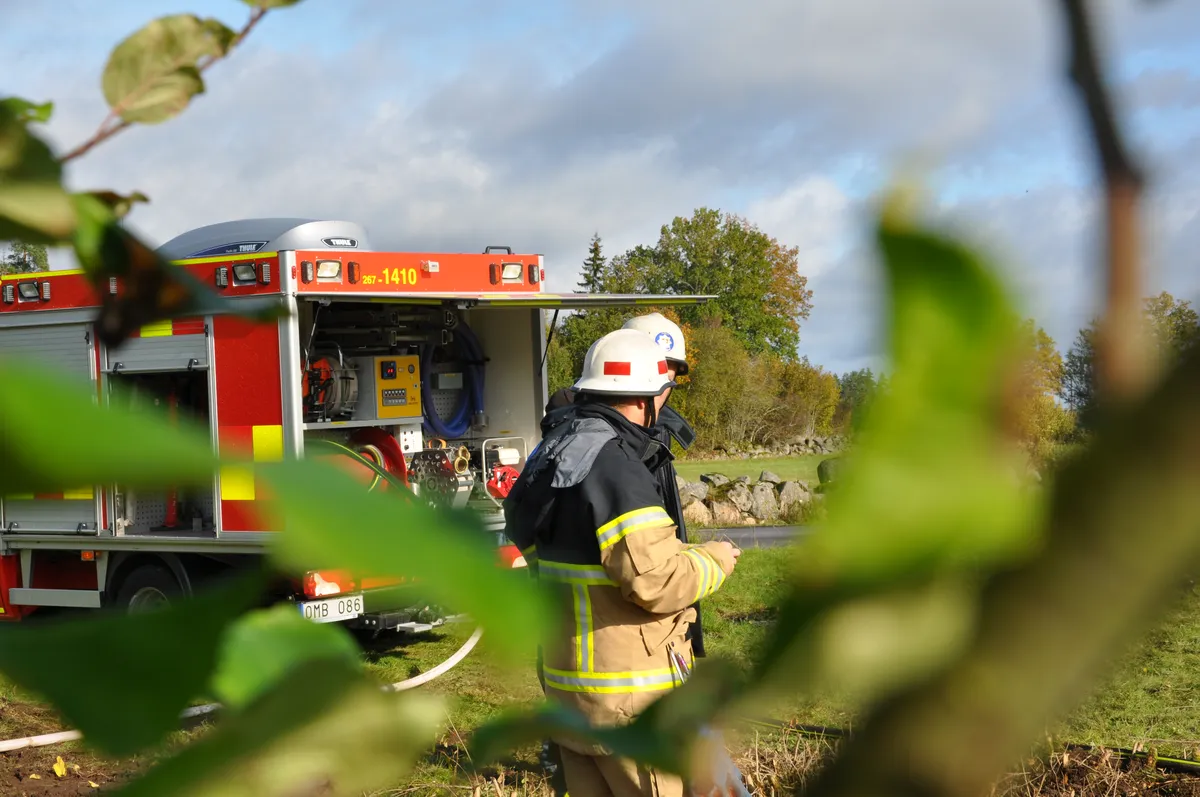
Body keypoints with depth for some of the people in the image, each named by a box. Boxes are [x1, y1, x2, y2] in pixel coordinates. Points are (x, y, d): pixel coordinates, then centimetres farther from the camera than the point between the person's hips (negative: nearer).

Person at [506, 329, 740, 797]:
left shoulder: (552, 456, 8)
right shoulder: (617, 468, -20)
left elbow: (521, 526, 22)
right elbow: (657, 583, -25)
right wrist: (715, 560, -6)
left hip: (565, 680, 9)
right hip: (626, 695, -9)